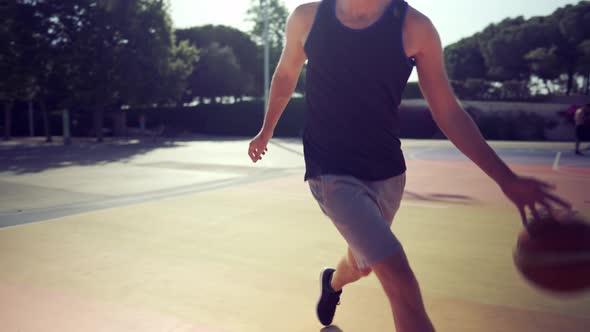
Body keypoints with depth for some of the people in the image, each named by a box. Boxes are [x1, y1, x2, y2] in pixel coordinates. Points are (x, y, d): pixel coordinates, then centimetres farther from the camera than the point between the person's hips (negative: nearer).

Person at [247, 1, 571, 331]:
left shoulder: (414, 27, -9)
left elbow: (448, 112, -5)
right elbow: (286, 75, 12)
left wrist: (506, 178, -12)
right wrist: (266, 132, 24)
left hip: (387, 173, 3)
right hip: (331, 172, -2)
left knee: (362, 263, 24)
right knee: (402, 286, -17)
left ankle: (332, 283, 61)